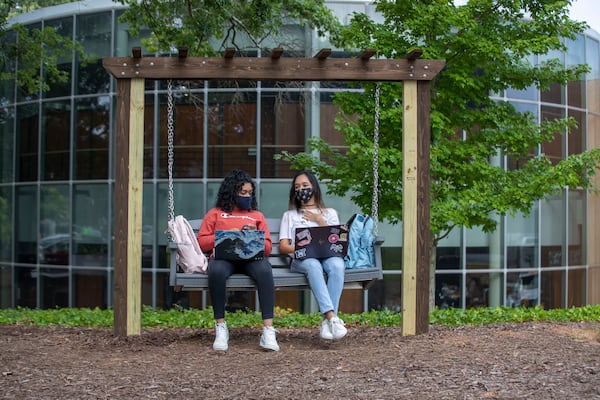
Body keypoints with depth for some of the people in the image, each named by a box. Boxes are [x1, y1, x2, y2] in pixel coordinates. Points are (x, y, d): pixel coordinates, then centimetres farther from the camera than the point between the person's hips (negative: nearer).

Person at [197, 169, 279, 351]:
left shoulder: (257, 215, 27)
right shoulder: (215, 213, 22)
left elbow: (268, 247, 19)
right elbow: (201, 242, 11)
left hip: (252, 257, 1)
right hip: (223, 256, -1)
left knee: (265, 271, -36)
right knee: (216, 271, -39)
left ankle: (268, 330, -40)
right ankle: (220, 328, -26)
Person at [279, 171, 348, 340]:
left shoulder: (330, 213, 27)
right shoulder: (289, 215, 25)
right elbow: (283, 246, 11)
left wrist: (320, 220, 7)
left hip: (328, 255, 1)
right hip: (301, 260, -1)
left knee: (337, 264, -38)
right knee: (313, 265, -40)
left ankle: (327, 320, -42)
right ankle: (332, 317, -52)